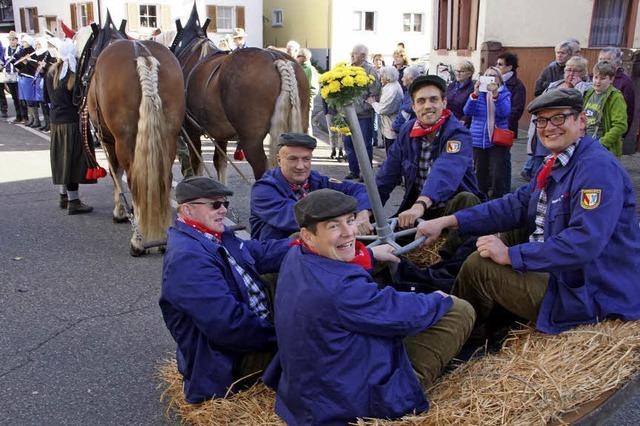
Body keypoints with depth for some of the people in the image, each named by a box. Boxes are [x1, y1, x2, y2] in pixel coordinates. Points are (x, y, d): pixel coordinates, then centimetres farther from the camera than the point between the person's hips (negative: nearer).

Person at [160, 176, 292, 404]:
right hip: (232, 361, -9)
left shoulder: (216, 235, 3)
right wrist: (278, 337, -22)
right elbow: (228, 323, -32)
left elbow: (262, 253, 1)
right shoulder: (186, 258, -28)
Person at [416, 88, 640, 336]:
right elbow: (516, 205, 5)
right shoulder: (556, 165, 11)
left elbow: (585, 242, -31)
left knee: (478, 267, -14)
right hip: (563, 272, 10)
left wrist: (511, 255, -26)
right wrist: (447, 221, -5)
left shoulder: (598, 167, -21)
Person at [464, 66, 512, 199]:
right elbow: (467, 111, -8)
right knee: (480, 173, 8)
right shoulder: (478, 93, 6)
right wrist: (475, 94, -23)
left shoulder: (505, 94, 1)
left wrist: (495, 95, -30)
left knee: (497, 175, -10)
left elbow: (505, 112, -16)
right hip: (478, 140, 2)